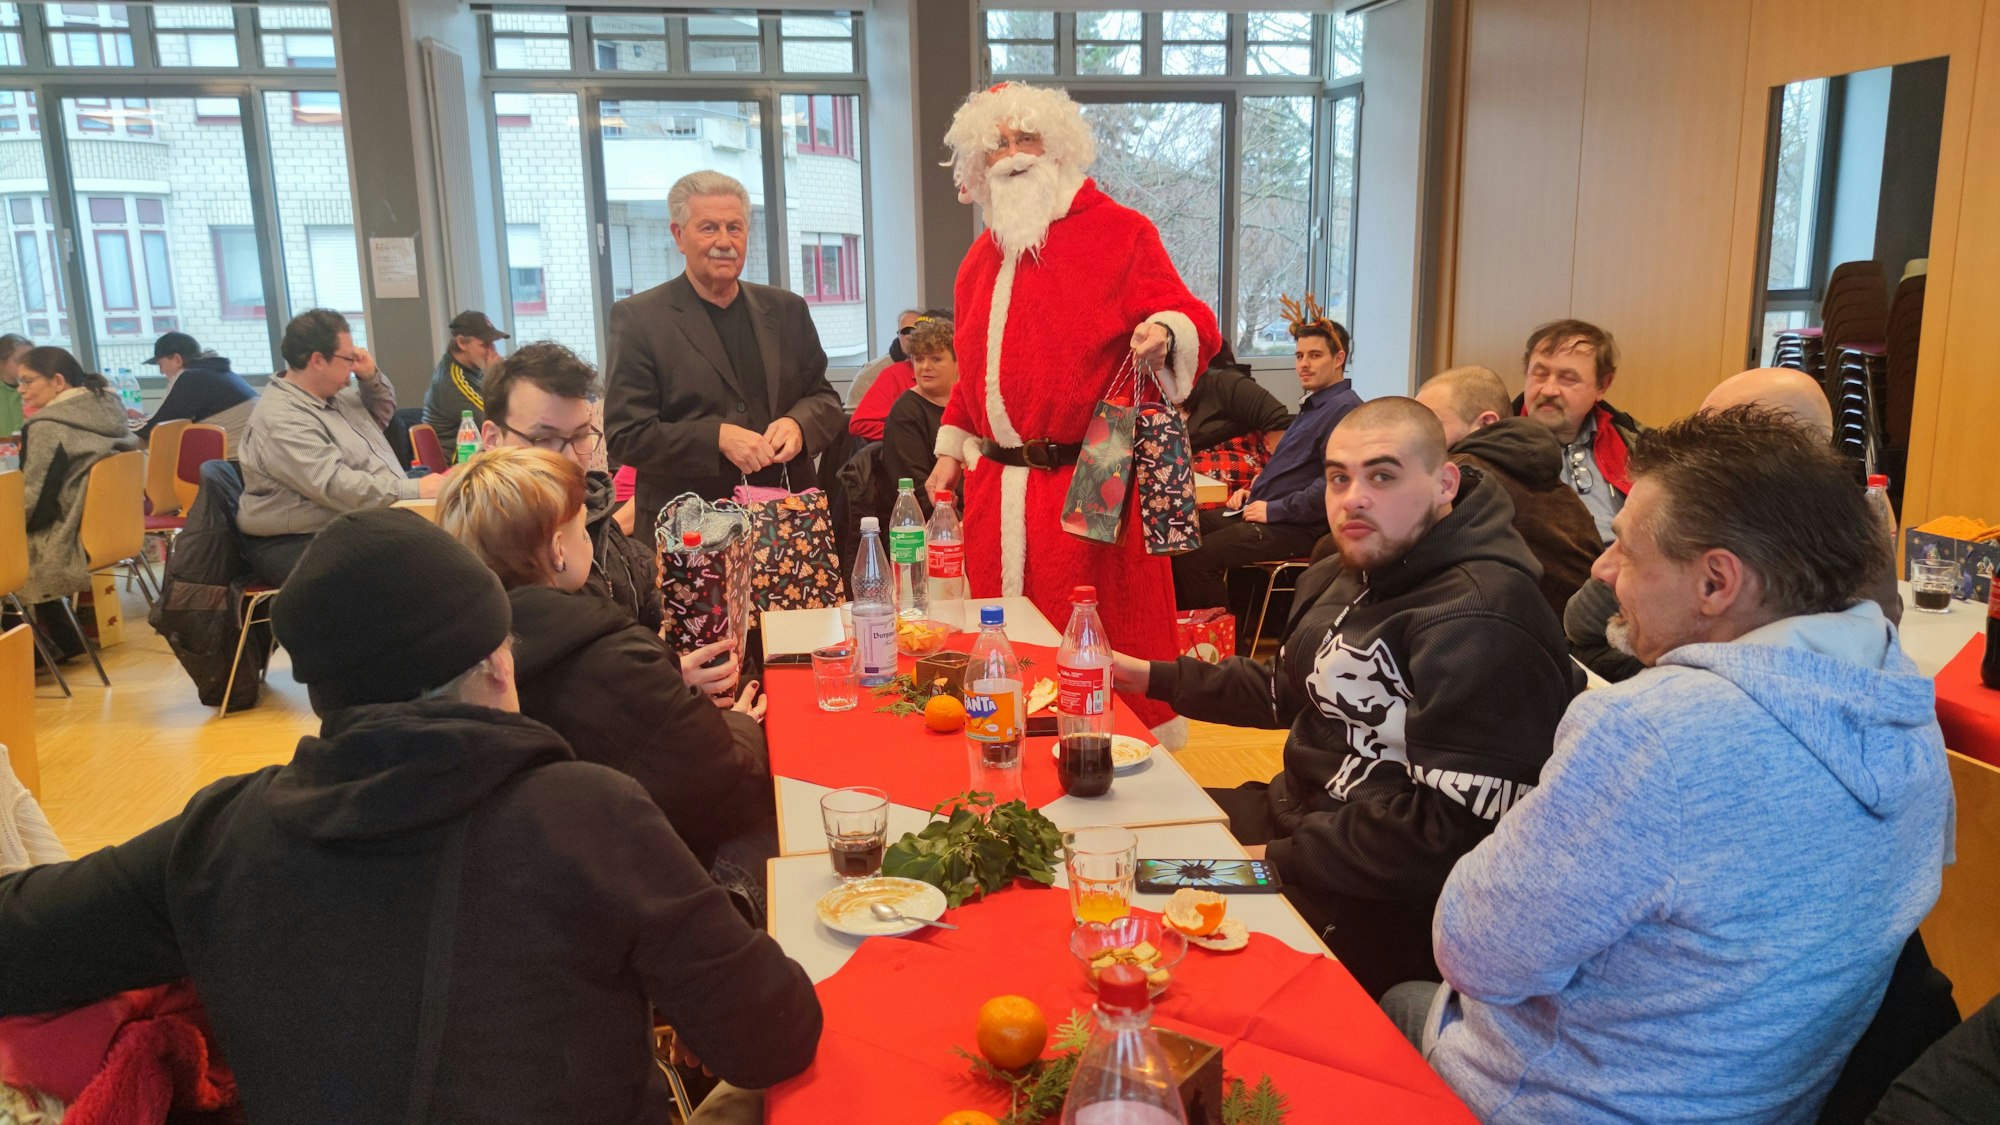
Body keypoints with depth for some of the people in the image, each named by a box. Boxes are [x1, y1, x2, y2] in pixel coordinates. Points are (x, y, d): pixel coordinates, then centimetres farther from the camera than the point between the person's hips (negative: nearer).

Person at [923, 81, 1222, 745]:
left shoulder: (1118, 232, -1)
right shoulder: (982, 257, 19)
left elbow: (1188, 320, -6)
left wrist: (1165, 332, -28)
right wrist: (951, 450, 20)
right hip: (995, 486, 6)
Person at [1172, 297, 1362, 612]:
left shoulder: (1344, 408, -13)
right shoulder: (1313, 406, 21)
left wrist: (1274, 510, -19)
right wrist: (1253, 491, 13)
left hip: (1294, 528, -10)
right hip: (1261, 510, 10)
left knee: (1196, 557, -23)